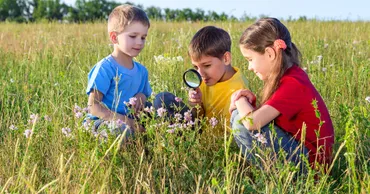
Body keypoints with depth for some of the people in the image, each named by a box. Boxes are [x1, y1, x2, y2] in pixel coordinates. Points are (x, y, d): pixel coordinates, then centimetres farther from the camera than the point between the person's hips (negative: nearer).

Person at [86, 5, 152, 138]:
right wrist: (125, 120, -26)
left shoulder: (142, 71, 14)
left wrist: (142, 97, -3)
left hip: (130, 121, 8)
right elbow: (93, 106, -15)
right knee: (122, 129, -41)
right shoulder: (105, 68, -10)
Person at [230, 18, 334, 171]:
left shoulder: (292, 84, -21)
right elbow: (262, 116, 8)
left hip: (309, 160, -10)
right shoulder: (293, 74, 8)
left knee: (240, 120, -18)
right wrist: (249, 101, -12)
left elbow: (251, 121, -31)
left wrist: (240, 100, -10)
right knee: (239, 114, 13)